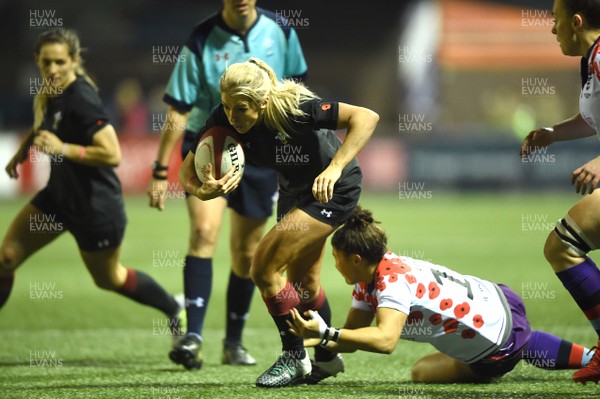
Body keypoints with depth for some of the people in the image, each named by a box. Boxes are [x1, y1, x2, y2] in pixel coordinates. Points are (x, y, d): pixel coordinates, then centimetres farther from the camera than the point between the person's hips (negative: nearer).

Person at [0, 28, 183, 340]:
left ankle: (176, 311, 35)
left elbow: (112, 154, -31)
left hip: (96, 206, -8)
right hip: (60, 195, 8)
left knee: (108, 278, 14)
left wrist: (62, 149, -31)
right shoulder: (50, 92, -2)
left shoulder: (81, 100, -27)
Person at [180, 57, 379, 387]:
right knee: (302, 281, 21)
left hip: (334, 189, -7)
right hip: (293, 189, 7)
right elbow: (188, 169, -16)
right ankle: (326, 359, 43)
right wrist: (202, 191, -39)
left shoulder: (295, 108, -36)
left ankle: (295, 357, -1)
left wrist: (335, 168, -44)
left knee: (265, 268, -17)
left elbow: (366, 117, -35)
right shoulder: (223, 120, -21)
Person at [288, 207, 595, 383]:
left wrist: (326, 332, -49)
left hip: (499, 347, -9)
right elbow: (352, 336, -2)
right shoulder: (369, 277, 0)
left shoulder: (393, 281, -30)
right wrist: (313, 339, -22)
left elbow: (385, 340, -47)